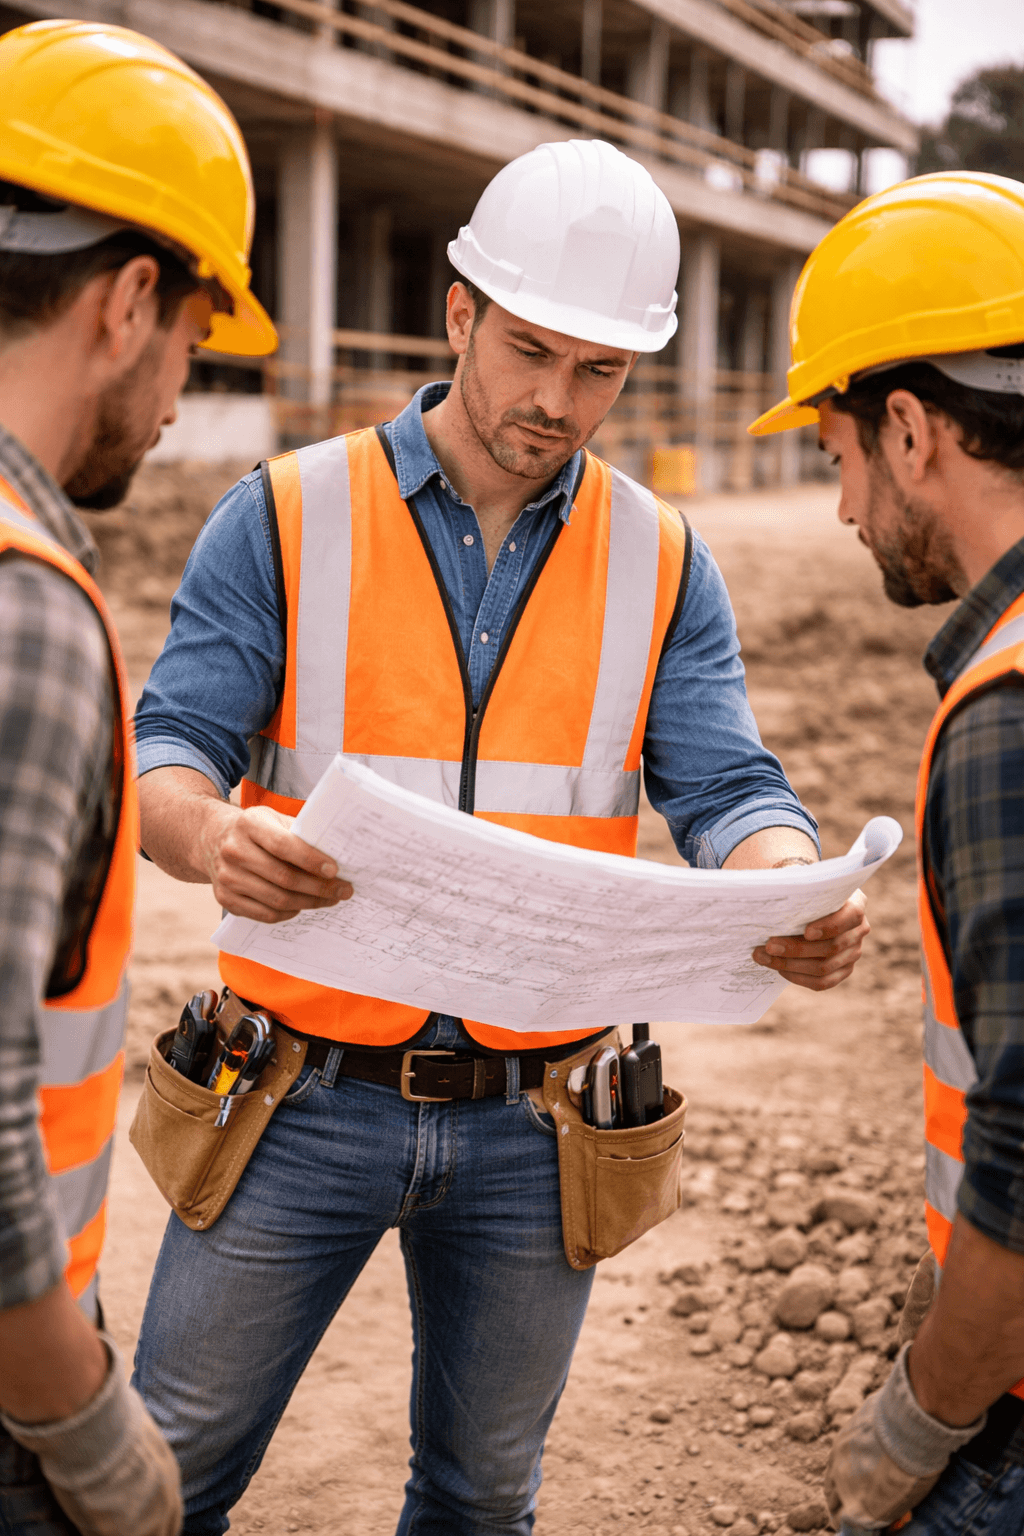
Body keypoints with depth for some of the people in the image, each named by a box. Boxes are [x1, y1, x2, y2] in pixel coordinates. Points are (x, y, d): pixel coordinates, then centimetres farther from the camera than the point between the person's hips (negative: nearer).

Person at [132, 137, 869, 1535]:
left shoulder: (662, 564, 2)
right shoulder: (287, 517, -4)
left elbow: (726, 788, -5)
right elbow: (167, 751, -9)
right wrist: (211, 837, -34)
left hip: (530, 1123, 2)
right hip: (307, 1102, -2)